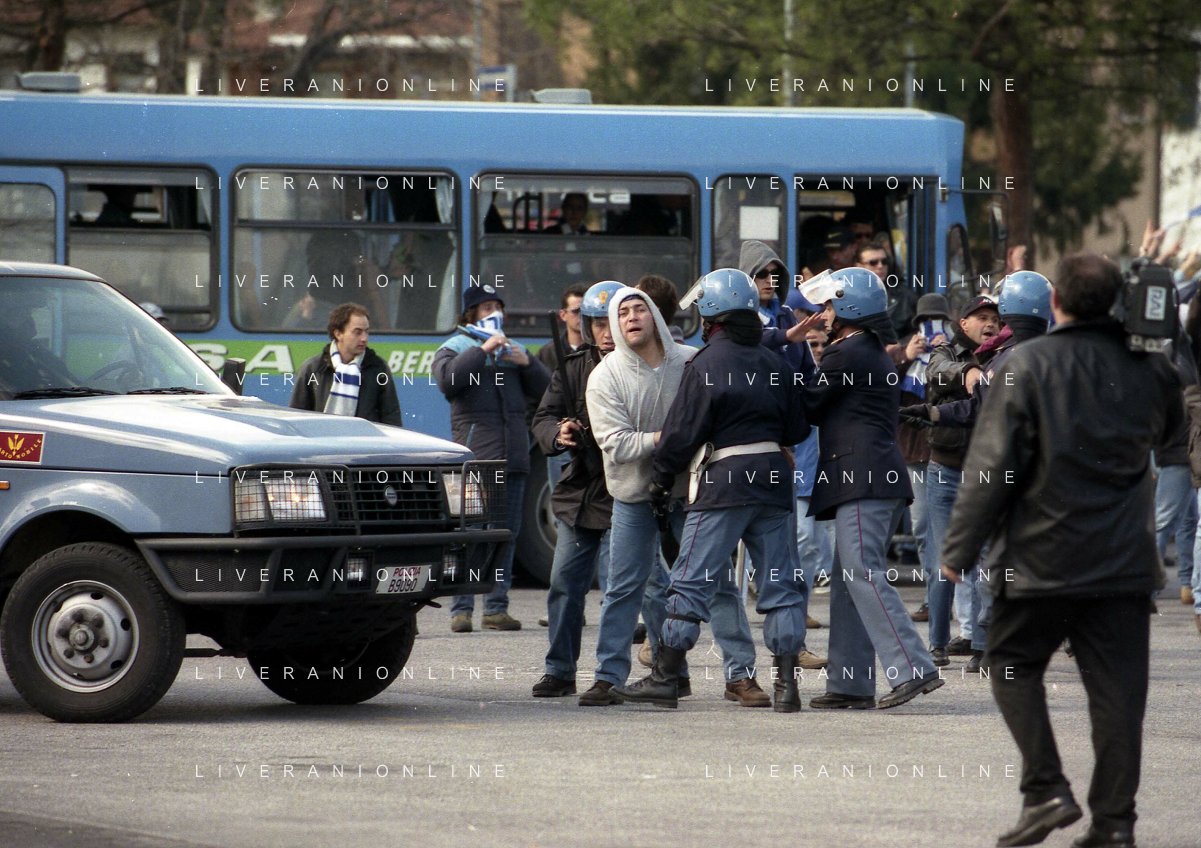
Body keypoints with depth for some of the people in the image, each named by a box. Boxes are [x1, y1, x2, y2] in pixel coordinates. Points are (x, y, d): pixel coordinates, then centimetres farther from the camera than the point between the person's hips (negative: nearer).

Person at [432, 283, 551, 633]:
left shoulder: (511, 350, 22)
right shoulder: (456, 348, 6)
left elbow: (543, 389, 17)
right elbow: (447, 379, -15)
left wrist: (528, 363, -1)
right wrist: (482, 351, -15)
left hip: (513, 456, 5)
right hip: (475, 454, -5)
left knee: (507, 534, 5)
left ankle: (497, 608, 9)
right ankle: (461, 609, -11)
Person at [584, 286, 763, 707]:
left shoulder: (692, 363, -4)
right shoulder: (605, 377, -7)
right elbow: (616, 444, -14)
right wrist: (663, 439, -25)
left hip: (689, 490, 0)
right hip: (634, 497, 0)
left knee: (716, 581, -3)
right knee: (625, 588, 0)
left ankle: (740, 675, 2)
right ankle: (608, 677, 6)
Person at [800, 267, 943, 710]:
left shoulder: (846, 354, -8)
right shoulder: (875, 354, 23)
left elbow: (806, 406, -4)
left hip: (860, 476, -10)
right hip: (880, 474, 10)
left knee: (863, 573, -16)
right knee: (848, 580, 10)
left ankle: (913, 668, -25)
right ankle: (850, 684, 9)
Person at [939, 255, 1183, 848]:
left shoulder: (1027, 365, -10)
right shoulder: (1148, 366, 1)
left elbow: (991, 466, -10)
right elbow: (1168, 428, 25)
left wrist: (959, 549, -3)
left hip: (1043, 555, -3)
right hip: (1126, 557, 3)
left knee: (1014, 665, 13)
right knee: (1116, 686, 6)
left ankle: (1046, 789, 0)